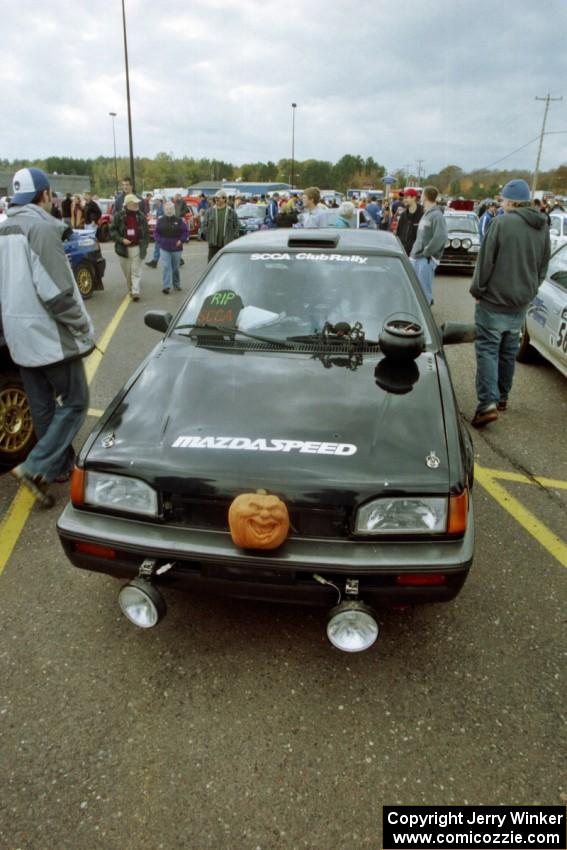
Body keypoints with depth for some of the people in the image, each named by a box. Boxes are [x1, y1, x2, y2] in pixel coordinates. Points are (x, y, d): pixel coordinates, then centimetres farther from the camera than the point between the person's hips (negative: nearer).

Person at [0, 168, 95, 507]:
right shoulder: (41, 228, -16)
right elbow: (55, 291, -22)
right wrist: (82, 326, -11)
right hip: (51, 335, -9)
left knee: (43, 407, 15)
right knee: (75, 403, 2)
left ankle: (62, 464, 28)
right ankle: (37, 468, -5)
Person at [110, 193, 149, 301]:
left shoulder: (140, 216, 3)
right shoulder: (119, 216, -3)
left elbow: (146, 232, 10)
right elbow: (112, 230, 0)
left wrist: (144, 245, 4)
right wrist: (121, 239, -14)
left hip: (137, 247, 0)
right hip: (124, 248, 0)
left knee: (136, 270, -7)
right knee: (127, 272, 9)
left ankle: (135, 292, -10)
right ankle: (131, 290, 24)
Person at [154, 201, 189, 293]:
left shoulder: (179, 220, -1)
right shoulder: (161, 221, 4)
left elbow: (186, 231, 2)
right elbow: (157, 233, 10)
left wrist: (181, 240, -8)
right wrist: (160, 241, -2)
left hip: (176, 248, 0)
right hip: (164, 248, 0)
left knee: (175, 267, 12)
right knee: (165, 267, -10)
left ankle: (177, 284, 28)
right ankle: (167, 286, -13)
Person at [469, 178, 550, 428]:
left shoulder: (502, 222, -15)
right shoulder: (542, 227, 6)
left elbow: (486, 262, -13)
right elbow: (543, 267, 12)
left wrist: (477, 290, -2)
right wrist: (529, 291, 20)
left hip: (494, 301, -6)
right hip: (521, 303, 6)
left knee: (487, 350, -5)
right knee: (509, 351, 17)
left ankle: (488, 403, -16)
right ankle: (502, 397, 28)